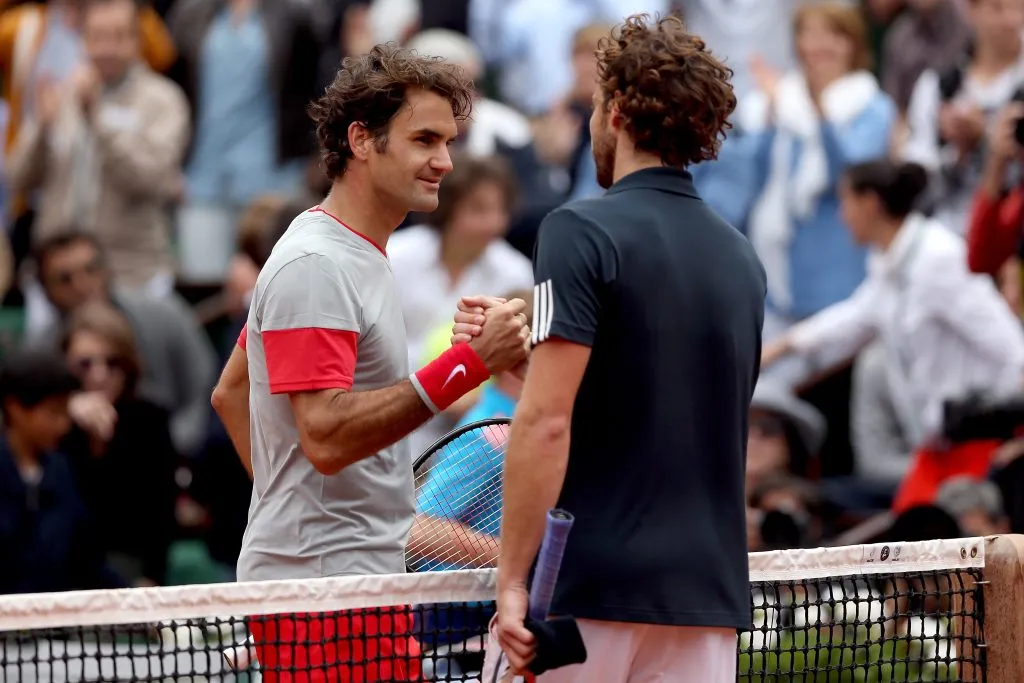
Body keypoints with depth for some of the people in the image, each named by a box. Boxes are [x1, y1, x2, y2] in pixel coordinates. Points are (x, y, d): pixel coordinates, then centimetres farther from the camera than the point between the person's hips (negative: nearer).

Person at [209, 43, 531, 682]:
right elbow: (326, 437, -24)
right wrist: (470, 362, -27)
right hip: (324, 581, -10)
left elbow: (230, 392, 27)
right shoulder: (315, 267, -14)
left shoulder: (359, 256, 17)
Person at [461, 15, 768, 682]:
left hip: (589, 591, -6)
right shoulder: (742, 258, 13)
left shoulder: (582, 232, -8)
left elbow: (547, 422, -15)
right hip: (708, 597, 6)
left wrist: (513, 579, -12)